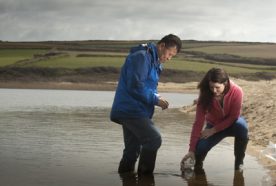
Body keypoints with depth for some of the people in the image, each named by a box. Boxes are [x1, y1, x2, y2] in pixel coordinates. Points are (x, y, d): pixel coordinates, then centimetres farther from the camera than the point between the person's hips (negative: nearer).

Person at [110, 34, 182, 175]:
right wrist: (155, 100, -15)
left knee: (132, 150, 11)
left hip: (130, 111, 10)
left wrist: (156, 98, 3)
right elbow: (135, 86, -21)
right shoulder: (142, 57, -13)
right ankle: (144, 177, -12)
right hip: (131, 109, -10)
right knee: (154, 139, -17)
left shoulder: (155, 62, 18)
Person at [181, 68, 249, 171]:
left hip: (232, 124, 0)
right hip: (213, 126, 1)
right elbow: (198, 122, -25)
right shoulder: (205, 95, -25)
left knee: (241, 126, -37)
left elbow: (234, 116, -20)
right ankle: (198, 161, 14)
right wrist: (192, 149, -30)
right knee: (200, 149, -26)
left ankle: (239, 161, -13)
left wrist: (213, 130, -25)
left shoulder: (236, 92, -29)